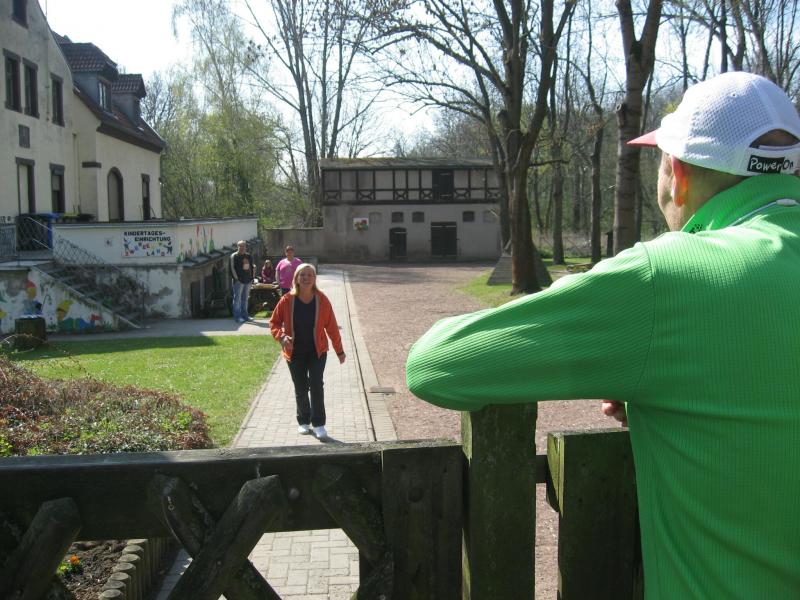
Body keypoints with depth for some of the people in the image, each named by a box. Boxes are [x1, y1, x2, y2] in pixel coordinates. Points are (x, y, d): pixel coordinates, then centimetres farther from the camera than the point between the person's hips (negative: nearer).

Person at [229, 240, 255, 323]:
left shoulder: (248, 256, 14)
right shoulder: (234, 256, -5)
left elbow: (252, 266, 21)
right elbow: (232, 268, -11)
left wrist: (252, 276, 10)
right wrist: (236, 278, -16)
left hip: (248, 280, 6)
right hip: (239, 281, -6)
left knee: (245, 298, 13)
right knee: (237, 299, -3)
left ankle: (244, 315, 22)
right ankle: (237, 316, 0)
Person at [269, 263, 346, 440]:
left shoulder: (322, 300, -8)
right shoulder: (287, 300, -10)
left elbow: (331, 326, -2)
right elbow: (274, 323, 0)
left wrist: (339, 351, 3)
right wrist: (282, 336, -20)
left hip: (317, 351, -1)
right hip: (295, 353, 1)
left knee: (316, 386, -9)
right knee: (300, 389, 12)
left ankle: (319, 424, 2)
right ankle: (304, 421, 29)